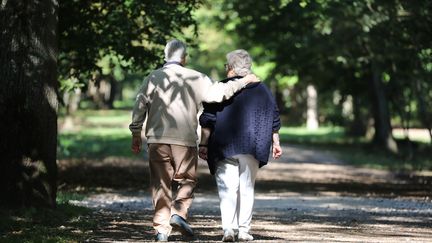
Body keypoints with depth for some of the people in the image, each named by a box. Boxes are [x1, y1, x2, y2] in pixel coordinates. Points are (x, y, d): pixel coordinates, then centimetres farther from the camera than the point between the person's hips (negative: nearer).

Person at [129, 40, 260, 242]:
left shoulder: (152, 78, 5)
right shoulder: (194, 78, 1)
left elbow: (139, 107, 3)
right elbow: (218, 92, -4)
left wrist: (136, 134, 11)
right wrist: (244, 82, 7)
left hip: (157, 139, 2)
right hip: (185, 139, -2)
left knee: (160, 183, 6)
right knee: (187, 180, 12)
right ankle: (178, 212, -11)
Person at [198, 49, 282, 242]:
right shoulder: (262, 90, 8)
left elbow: (207, 120, -2)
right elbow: (274, 120, 11)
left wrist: (203, 144, 3)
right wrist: (276, 143, 17)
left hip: (224, 148, -2)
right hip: (251, 149, 2)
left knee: (227, 188, -2)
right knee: (247, 188, 9)